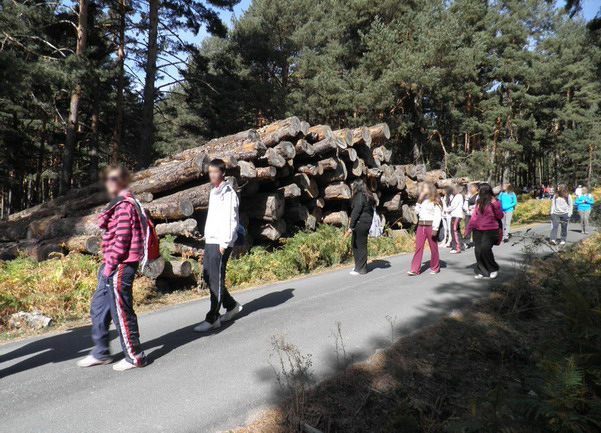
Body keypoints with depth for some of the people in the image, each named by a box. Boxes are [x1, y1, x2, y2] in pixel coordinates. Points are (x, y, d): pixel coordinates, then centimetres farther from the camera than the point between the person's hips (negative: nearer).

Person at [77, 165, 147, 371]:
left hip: (120, 267, -11)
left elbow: (122, 238, -21)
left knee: (121, 311, -1)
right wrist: (108, 263, 19)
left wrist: (110, 263, -16)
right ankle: (101, 353, 30)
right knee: (98, 308, 17)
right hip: (112, 266, 11)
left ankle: (135, 357, 12)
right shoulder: (119, 203, 17)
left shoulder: (124, 205, -15)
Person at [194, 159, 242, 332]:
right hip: (210, 241, 9)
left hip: (221, 243, -9)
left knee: (216, 279, -5)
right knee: (208, 276, 12)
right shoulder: (213, 191, 19)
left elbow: (231, 220, -16)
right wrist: (208, 238, 18)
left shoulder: (228, 193, -9)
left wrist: (224, 242, -18)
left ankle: (212, 318, 2)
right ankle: (232, 306, 26)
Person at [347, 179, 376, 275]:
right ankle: (359, 266, 24)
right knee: (354, 243, 16)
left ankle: (361, 269, 5)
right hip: (367, 223, 10)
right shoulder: (367, 196, 14)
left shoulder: (360, 196, -14)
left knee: (361, 245, -2)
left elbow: (356, 212, -18)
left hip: (361, 224, -10)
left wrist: (351, 226, -17)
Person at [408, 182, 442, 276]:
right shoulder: (422, 200, 16)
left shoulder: (435, 201, -3)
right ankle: (415, 269, -1)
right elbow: (417, 211, 11)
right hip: (421, 225, 6)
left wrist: (435, 229, -16)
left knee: (433, 247, 6)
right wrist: (419, 201, 3)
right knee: (418, 247, 0)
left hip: (430, 226, -5)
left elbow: (438, 215, -9)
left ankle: (435, 268, 20)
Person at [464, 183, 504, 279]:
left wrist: (495, 205, -20)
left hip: (490, 230, -6)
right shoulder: (479, 202, 14)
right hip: (478, 230, 7)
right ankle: (483, 271, 14)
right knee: (478, 250, 3)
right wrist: (468, 228, 18)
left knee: (485, 248, -19)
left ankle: (494, 269, 2)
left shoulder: (494, 202, -5)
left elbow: (500, 216, -10)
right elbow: (474, 215, 19)